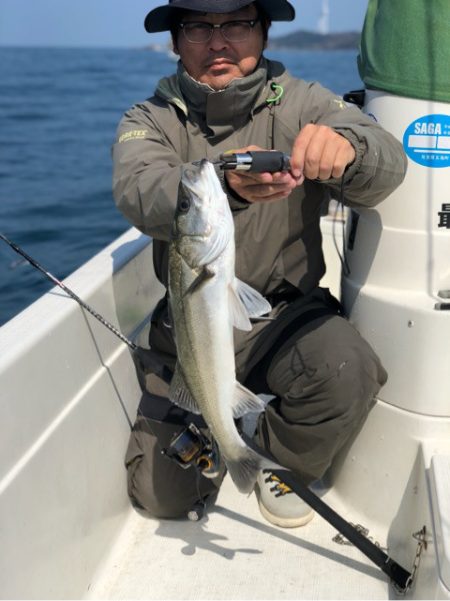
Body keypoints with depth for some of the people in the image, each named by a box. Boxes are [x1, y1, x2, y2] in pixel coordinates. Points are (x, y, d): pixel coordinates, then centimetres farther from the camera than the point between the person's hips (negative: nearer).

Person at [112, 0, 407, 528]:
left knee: (347, 371, -32)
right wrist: (225, 186, -48)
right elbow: (139, 192, -26)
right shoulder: (149, 121, -3)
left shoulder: (300, 103, -5)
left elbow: (385, 164, -22)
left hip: (286, 314, 0)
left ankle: (279, 461, 2)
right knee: (162, 495, -4)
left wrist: (346, 147, -48)